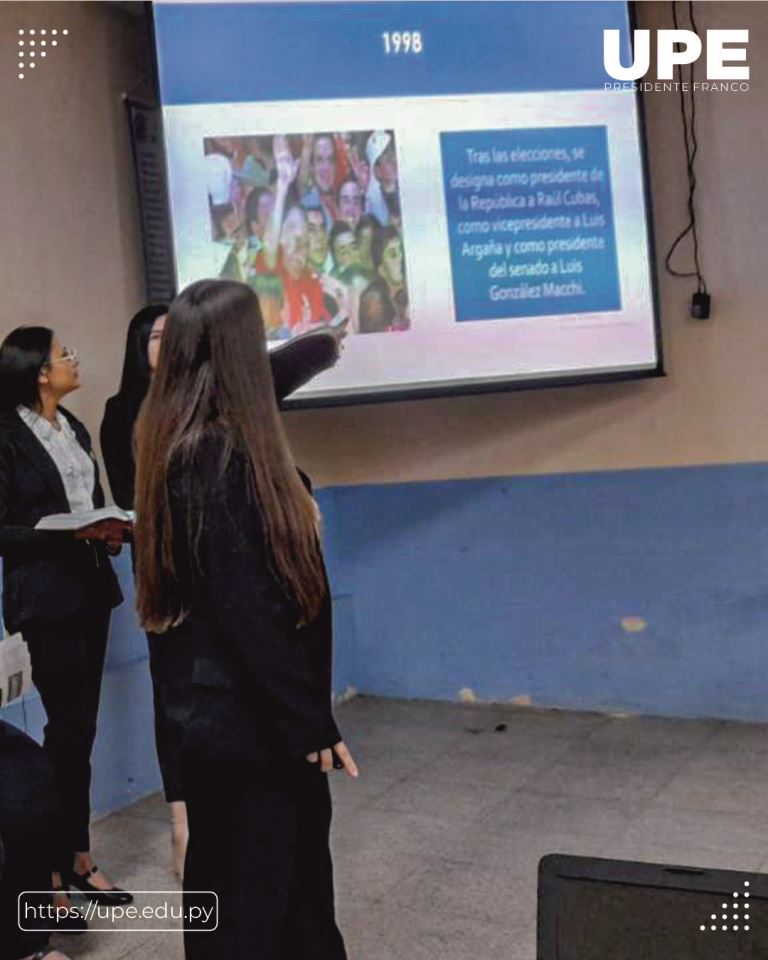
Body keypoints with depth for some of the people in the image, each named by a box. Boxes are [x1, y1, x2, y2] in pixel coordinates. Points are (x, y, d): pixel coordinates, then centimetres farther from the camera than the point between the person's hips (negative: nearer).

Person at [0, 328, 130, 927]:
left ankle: (77, 858, 20)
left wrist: (109, 531, -1)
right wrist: (68, 534, -20)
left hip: (90, 588, 7)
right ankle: (59, 867, 9)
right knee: (68, 727, -4)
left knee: (81, 727, 10)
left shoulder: (74, 428, 14)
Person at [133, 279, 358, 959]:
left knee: (297, 891, 21)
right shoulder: (214, 460, -22)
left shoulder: (205, 449, 6)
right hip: (250, 728, -10)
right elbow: (244, 612, -24)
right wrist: (310, 725, -19)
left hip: (248, 720, 10)